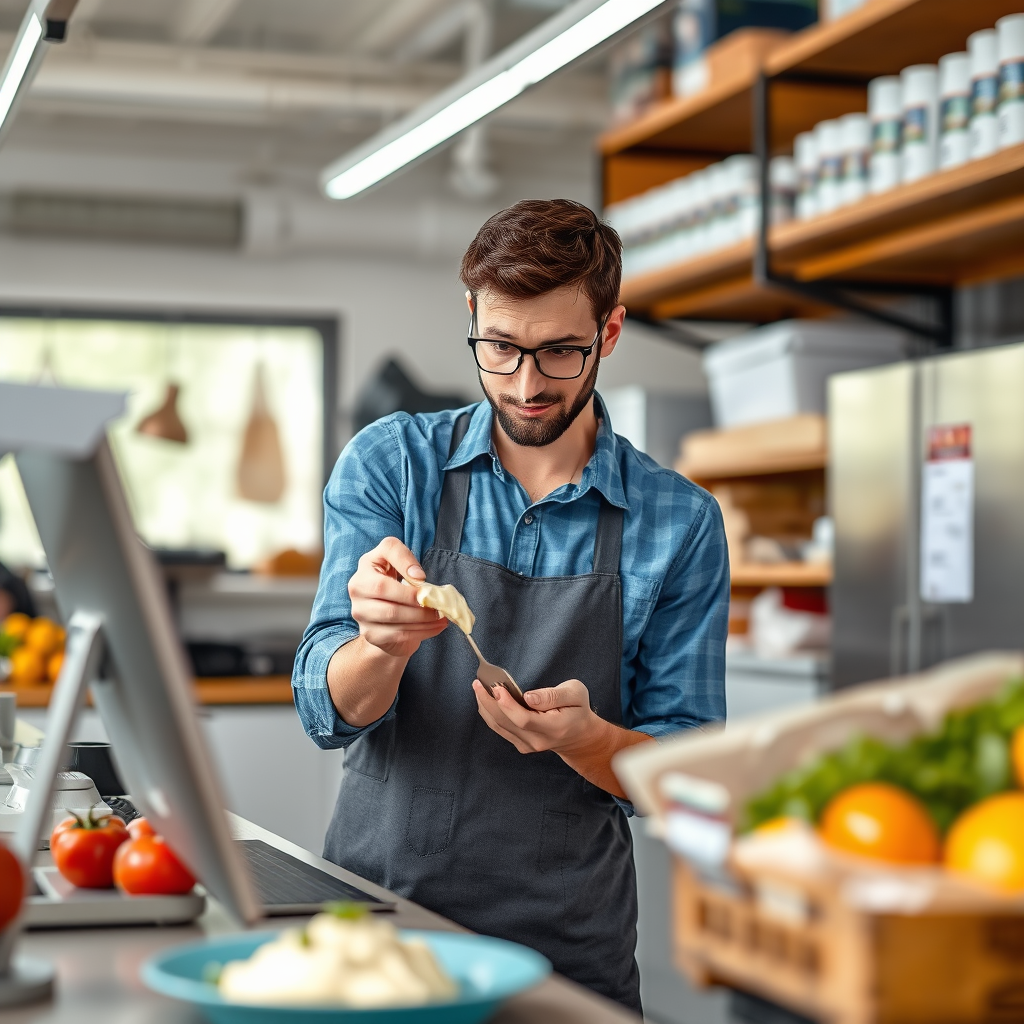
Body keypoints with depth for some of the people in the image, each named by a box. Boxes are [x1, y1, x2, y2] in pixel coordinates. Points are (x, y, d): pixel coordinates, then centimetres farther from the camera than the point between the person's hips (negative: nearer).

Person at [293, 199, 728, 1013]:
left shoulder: (682, 523, -4)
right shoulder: (389, 463, -3)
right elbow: (328, 711, -9)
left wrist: (581, 736, -22)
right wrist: (384, 643, -31)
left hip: (568, 948, 0)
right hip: (375, 912, 1)